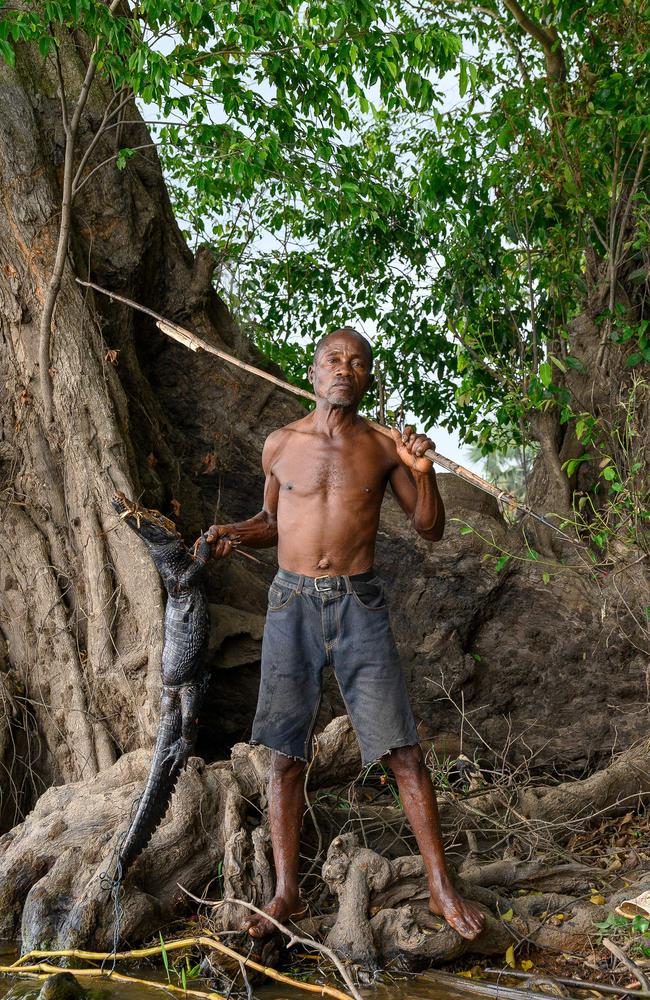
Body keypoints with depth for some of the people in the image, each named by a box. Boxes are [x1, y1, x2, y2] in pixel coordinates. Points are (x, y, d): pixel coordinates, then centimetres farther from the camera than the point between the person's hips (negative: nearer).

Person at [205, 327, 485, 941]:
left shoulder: (383, 447, 3)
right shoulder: (280, 444, 5)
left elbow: (430, 529, 7)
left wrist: (423, 473, -10)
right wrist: (234, 533, -1)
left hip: (359, 604, -1)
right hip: (292, 603, 1)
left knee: (402, 751, -2)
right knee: (285, 756, 4)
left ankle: (440, 888, 12)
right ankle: (286, 893, 16)